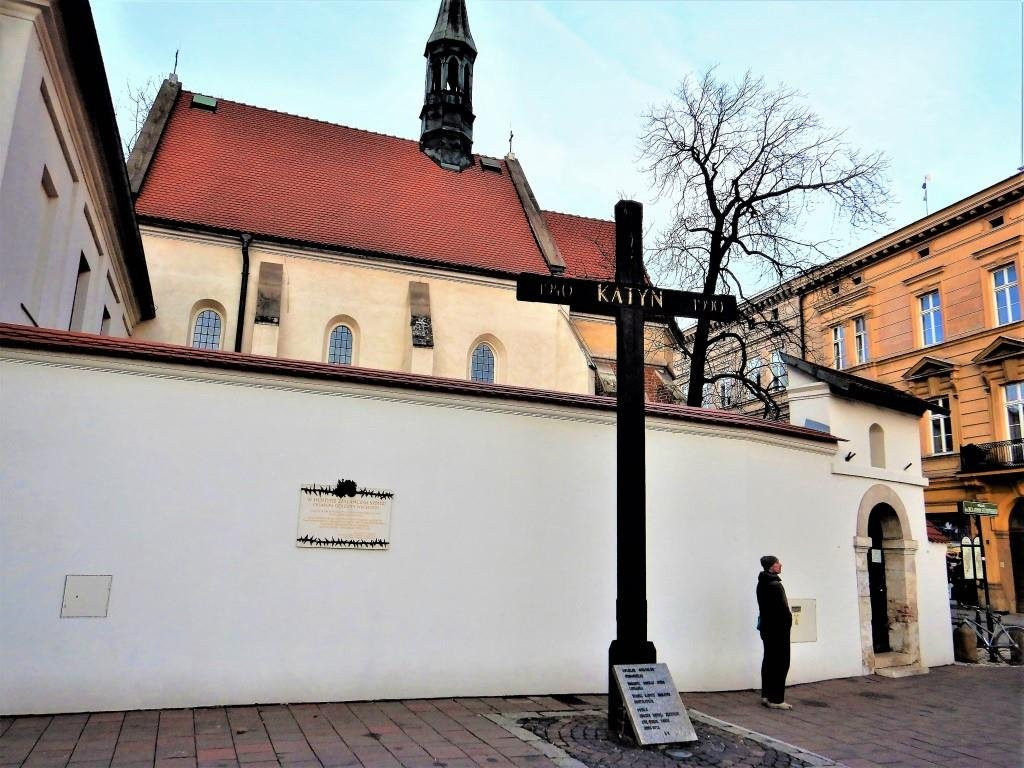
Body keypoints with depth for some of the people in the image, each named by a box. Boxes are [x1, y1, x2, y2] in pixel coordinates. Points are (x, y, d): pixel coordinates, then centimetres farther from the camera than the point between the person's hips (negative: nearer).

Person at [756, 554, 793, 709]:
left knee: (768, 661, 15)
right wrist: (788, 622, -5)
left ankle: (766, 695, 20)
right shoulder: (775, 585, -20)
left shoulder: (762, 583, 10)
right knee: (781, 663, -3)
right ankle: (776, 699, 0)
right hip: (778, 629, -9)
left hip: (766, 627, 9)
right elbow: (784, 610, -20)